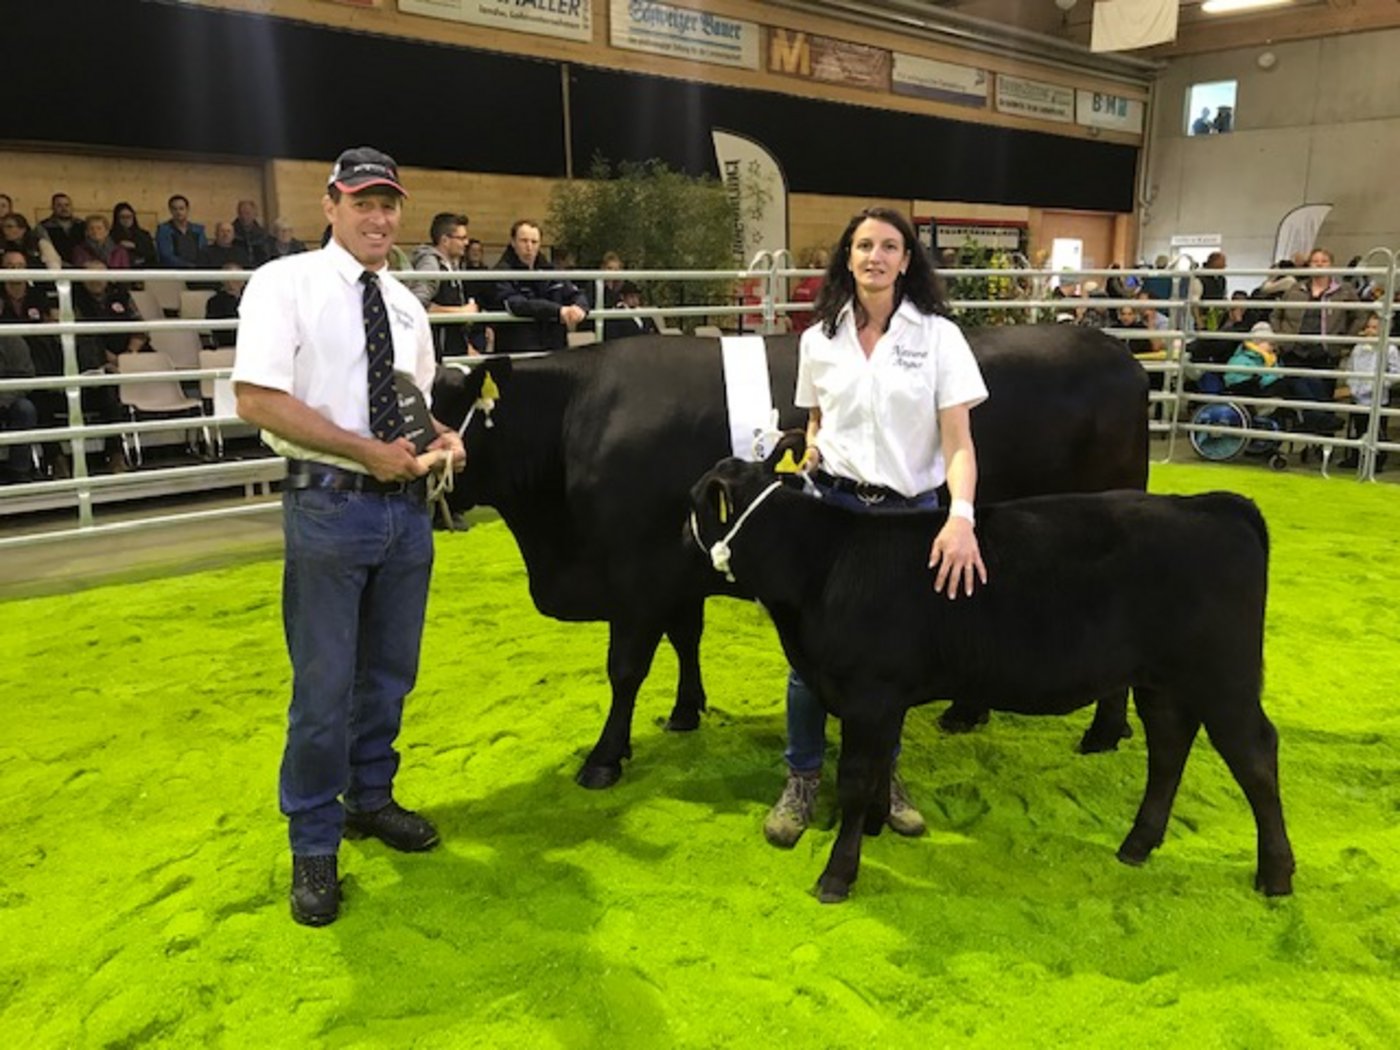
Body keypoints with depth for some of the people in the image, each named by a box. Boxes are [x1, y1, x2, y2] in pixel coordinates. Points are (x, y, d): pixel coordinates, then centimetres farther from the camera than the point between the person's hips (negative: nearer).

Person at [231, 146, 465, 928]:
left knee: (390, 674, 16)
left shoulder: (406, 305, 12)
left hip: (408, 507, 6)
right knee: (324, 685, 2)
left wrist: (441, 438, -4)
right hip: (330, 505, -6)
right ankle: (314, 846, 19)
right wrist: (366, 451, -19)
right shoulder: (285, 283, -5)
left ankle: (371, 799, 36)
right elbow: (257, 398, -14)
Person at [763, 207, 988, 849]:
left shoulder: (938, 336, -5)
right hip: (832, 504, 2)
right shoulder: (820, 338, 3)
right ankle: (802, 778, 23)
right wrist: (810, 453, -6)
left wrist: (961, 516, -28)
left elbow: (958, 442, -12)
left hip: (911, 512, -1)